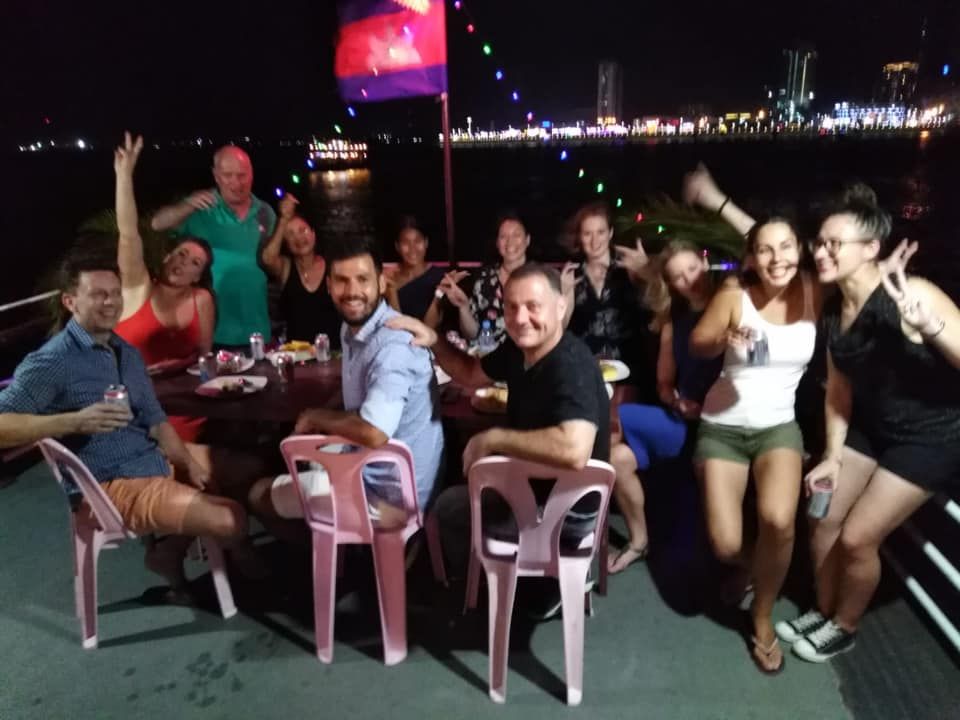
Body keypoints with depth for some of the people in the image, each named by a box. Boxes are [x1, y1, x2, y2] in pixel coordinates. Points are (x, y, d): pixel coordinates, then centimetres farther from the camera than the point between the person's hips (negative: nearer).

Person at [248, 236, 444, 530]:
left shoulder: (392, 344, -27)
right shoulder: (352, 329, 4)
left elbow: (373, 433, -37)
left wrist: (316, 417, -19)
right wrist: (324, 423, 0)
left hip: (388, 493, -9)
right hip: (369, 470, 9)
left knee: (259, 495, 7)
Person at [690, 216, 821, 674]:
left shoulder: (814, 293, -4)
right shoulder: (734, 295, -11)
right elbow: (697, 345, -10)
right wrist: (726, 339, -31)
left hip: (779, 424, 1)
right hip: (722, 425, -1)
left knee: (778, 521, -27)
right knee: (725, 546, -8)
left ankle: (762, 616, 4)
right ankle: (747, 566, 35)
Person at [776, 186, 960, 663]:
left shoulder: (913, 296, -26)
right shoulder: (833, 312, -5)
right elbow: (839, 389, 4)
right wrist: (832, 457, 4)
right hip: (869, 427, 7)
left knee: (857, 537, -3)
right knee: (823, 520, 9)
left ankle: (844, 628, 25)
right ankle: (823, 612, 33)